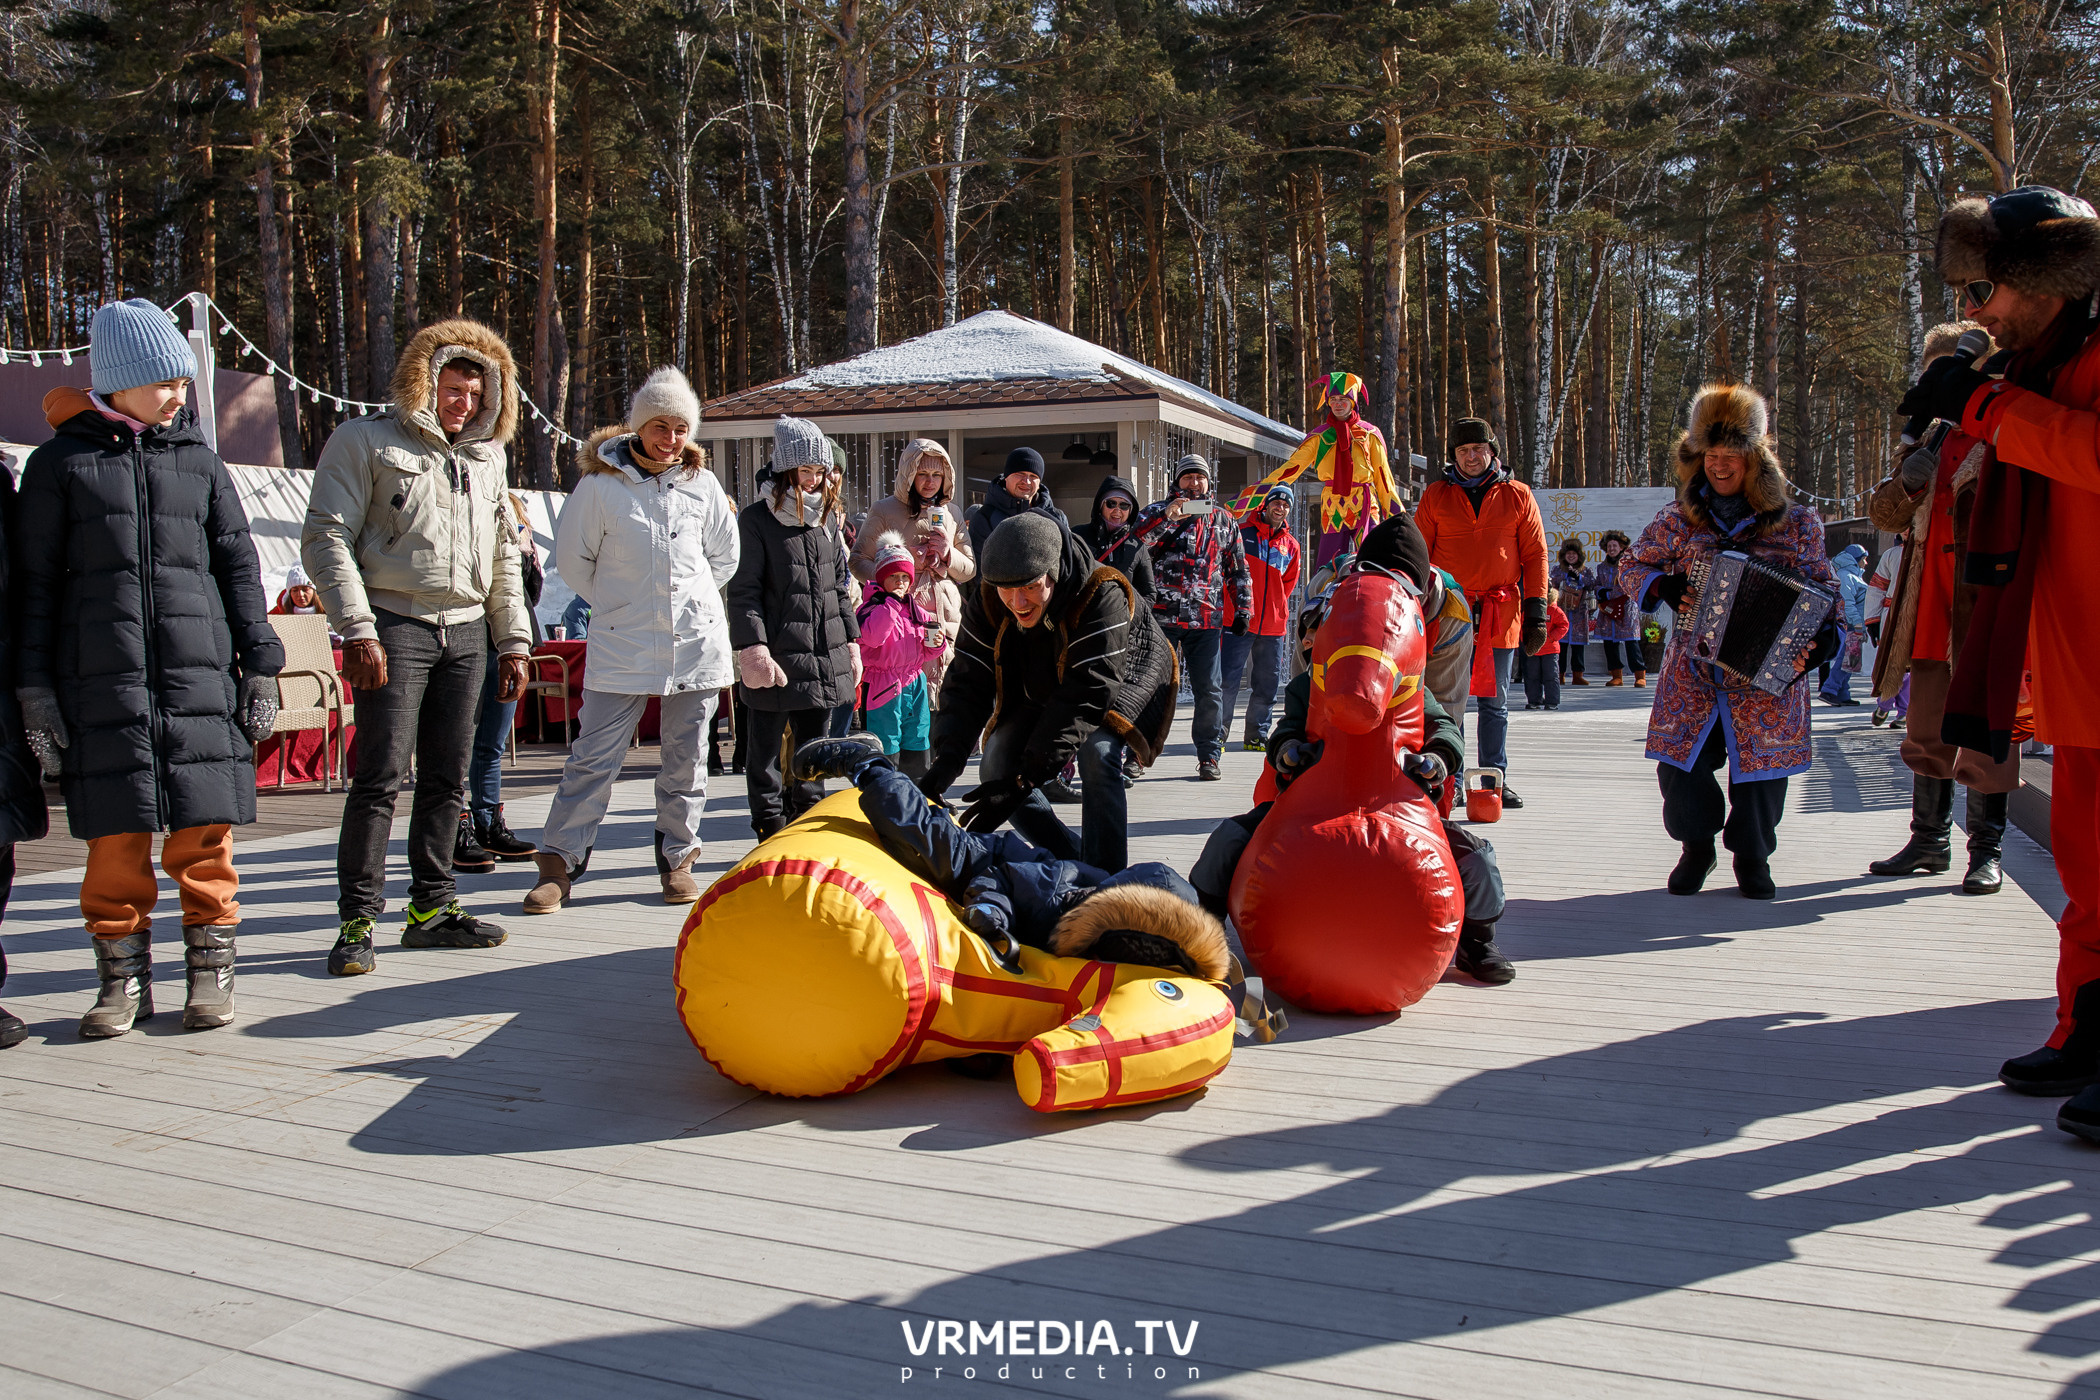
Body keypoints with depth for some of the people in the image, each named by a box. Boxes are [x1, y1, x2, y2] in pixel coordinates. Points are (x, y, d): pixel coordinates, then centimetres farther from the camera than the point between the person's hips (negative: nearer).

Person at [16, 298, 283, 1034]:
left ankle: (211, 970, 13)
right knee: (115, 841, 2)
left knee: (202, 833, 1)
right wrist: (34, 688, 1)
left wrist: (259, 667, 7)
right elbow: (35, 581, 7)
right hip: (101, 685, -1)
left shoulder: (199, 461, 12)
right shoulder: (61, 461, 7)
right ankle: (124, 979, 15)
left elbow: (239, 567, 13)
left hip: (199, 676, 1)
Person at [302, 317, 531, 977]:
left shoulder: (489, 455, 20)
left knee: (447, 778, 8)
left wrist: (514, 639, 17)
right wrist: (357, 629, -15)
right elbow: (326, 537, -6)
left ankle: (431, 908, 17)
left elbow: (503, 556, 24)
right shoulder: (366, 441, 1)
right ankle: (358, 920, -2)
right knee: (380, 776, -9)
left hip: (466, 632, 6)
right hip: (395, 627, -5)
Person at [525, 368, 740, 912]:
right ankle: (558, 864, 3)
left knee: (686, 759, 8)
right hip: (623, 644, -2)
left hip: (697, 640, 3)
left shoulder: (703, 484, 5)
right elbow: (571, 558, 5)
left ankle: (677, 859, 21)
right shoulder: (600, 484, -4)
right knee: (593, 756, -4)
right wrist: (617, 603, 8)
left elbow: (724, 555, 19)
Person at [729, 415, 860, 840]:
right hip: (776, 656, -6)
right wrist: (753, 648, -19)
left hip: (825, 655, 6)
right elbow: (744, 591, -9)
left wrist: (850, 640, 17)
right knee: (765, 749, 2)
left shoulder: (829, 517, 14)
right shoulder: (756, 519, -4)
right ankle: (771, 834, 10)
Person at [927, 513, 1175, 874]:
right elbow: (968, 682, -21)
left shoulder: (1103, 598, -39)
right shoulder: (986, 601, -23)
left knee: (1096, 752, -33)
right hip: (1041, 690, 6)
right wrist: (948, 755, -40)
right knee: (995, 769, -10)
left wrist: (1025, 779, -46)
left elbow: (1085, 695, -42)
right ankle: (1071, 862, 7)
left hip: (1122, 679, -5)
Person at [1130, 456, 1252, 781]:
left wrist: (1243, 610, 14)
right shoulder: (1158, 512, 6)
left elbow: (1238, 569, 20)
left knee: (1208, 689, 3)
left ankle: (1210, 755, 10)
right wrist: (1166, 518, -24)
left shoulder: (1224, 520, 16)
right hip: (1161, 615, -2)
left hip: (1207, 618, 2)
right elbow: (1133, 543, -12)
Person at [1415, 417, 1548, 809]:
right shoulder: (1435, 496, 7)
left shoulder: (1517, 496, 7)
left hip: (1501, 614, 1)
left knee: (1495, 701, 8)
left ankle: (1495, 778, 15)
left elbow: (1535, 555, 8)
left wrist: (1536, 614, 2)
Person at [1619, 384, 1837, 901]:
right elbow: (1631, 568, 13)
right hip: (1693, 675, 1)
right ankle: (1697, 845, 22)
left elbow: (1822, 589, 7)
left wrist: (1823, 635, -12)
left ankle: (1753, 856, 25)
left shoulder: (1795, 524, 3)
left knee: (1760, 770, 0)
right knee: (1680, 767, -5)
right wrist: (1663, 586, -8)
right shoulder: (1679, 521, 5)